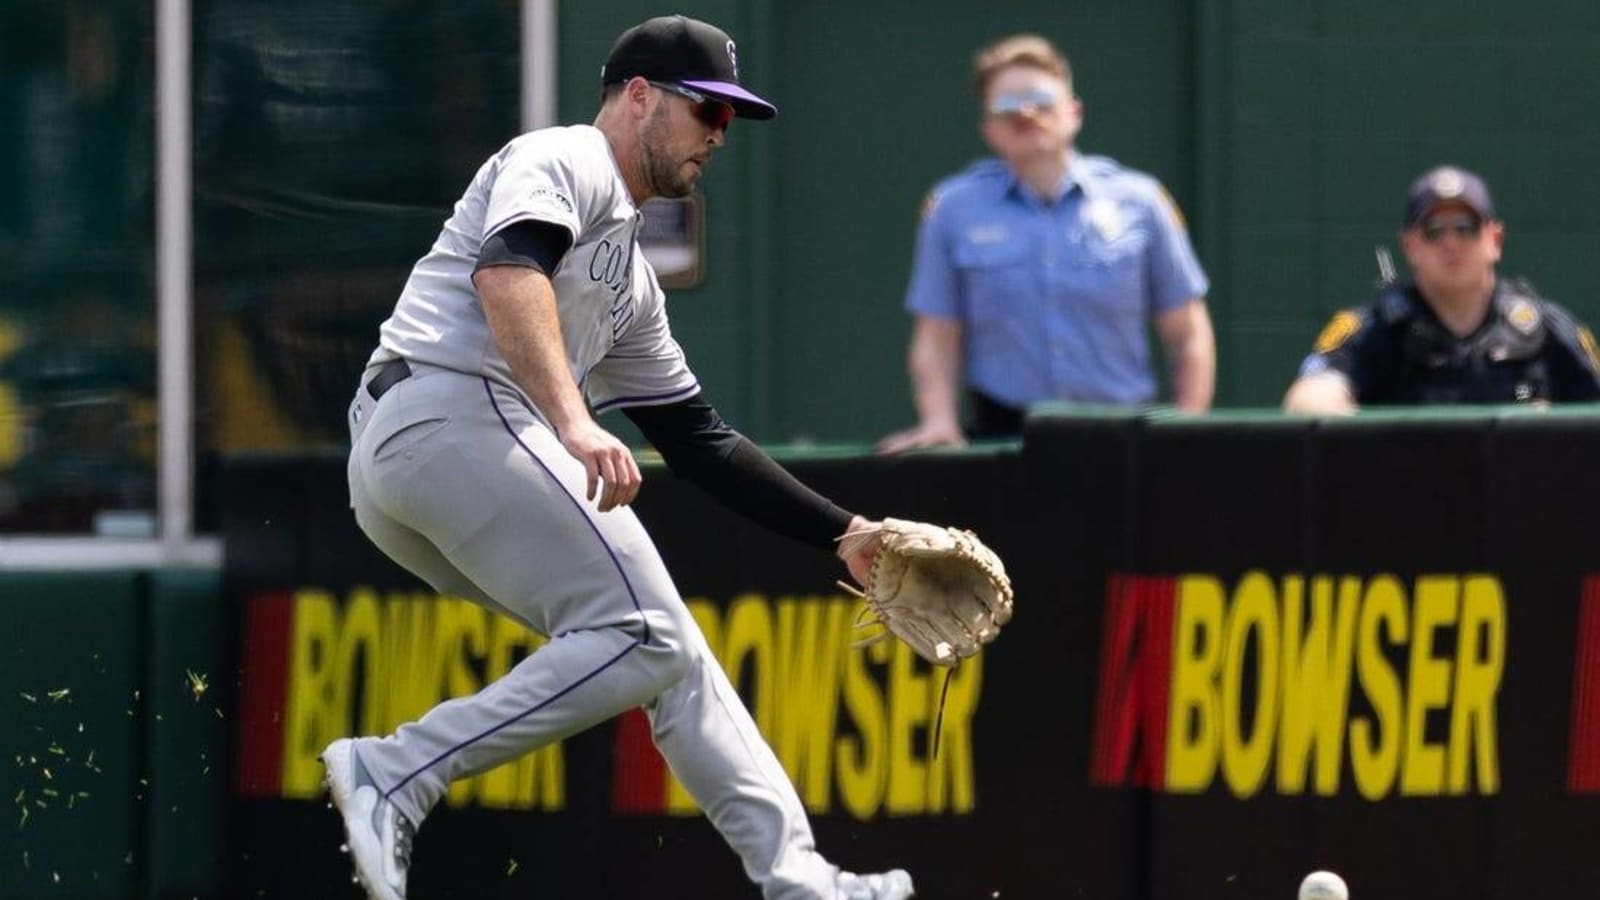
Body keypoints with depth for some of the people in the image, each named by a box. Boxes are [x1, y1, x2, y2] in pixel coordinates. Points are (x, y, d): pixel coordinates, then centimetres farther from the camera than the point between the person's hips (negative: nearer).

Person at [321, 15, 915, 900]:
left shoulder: (630, 279, 30)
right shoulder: (563, 161, 2)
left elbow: (701, 440, 32)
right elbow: (505, 271, -20)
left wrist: (845, 535, 28)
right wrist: (573, 421, -33)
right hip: (455, 413, -10)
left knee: (662, 646, 11)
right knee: (641, 638, -16)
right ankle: (393, 776, -22)